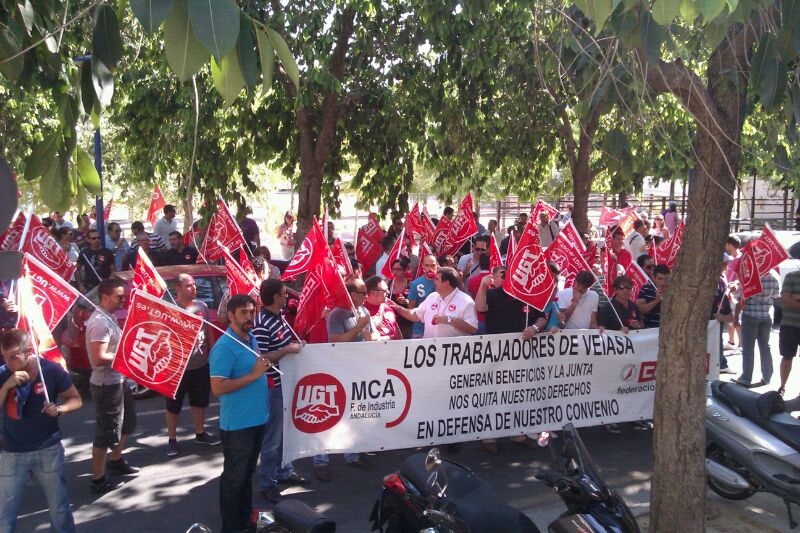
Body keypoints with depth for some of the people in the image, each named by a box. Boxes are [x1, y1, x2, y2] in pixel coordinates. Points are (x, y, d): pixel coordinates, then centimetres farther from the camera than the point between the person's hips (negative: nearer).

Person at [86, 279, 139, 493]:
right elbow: (99, 358, -29)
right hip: (106, 385, -10)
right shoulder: (100, 322, -23)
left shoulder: (108, 318, 8)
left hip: (117, 381, 10)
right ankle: (98, 480, 12)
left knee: (126, 422, 25)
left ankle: (116, 461, 43)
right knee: (106, 432, 0)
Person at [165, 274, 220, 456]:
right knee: (174, 405, 9)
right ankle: (172, 439, 23)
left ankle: (200, 433, 37)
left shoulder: (202, 306, 3)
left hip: (201, 364, 6)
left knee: (199, 401, 20)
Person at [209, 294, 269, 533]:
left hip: (257, 418, 9)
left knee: (247, 472, 21)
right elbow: (217, 388, -25)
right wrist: (253, 375, -25)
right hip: (237, 423, -8)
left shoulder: (252, 339, 7)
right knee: (234, 477, 6)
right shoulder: (224, 347, -20)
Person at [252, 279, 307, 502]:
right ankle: (267, 482, 17)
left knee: (286, 430, 21)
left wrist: (296, 344, 7)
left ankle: (284, 471, 37)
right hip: (273, 386, -9)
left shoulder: (279, 317, 6)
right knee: (273, 435, 3)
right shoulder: (261, 324, -22)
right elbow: (260, 359, -27)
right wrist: (287, 349, -26)